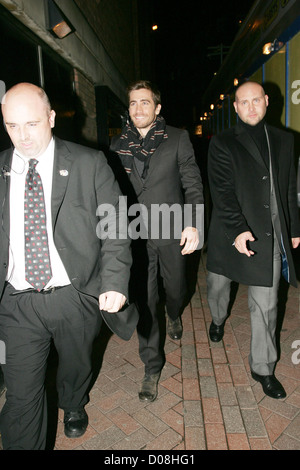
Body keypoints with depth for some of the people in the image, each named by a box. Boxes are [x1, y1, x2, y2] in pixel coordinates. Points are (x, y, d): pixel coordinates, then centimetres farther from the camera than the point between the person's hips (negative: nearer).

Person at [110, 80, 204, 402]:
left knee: (175, 289, 17)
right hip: (136, 234, 1)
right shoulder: (117, 145, 6)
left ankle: (174, 316, 56)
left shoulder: (177, 138, 1)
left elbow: (192, 183, -3)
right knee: (144, 300, 4)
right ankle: (152, 367, 21)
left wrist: (193, 224, -15)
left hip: (172, 231, 0)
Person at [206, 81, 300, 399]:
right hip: (232, 234, -2)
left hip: (272, 236, 2)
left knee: (266, 305, 6)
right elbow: (222, 192, -12)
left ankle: (263, 368, 24)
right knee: (217, 286, 17)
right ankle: (218, 319, 52)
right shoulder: (222, 144, -2)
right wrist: (237, 230, -22)